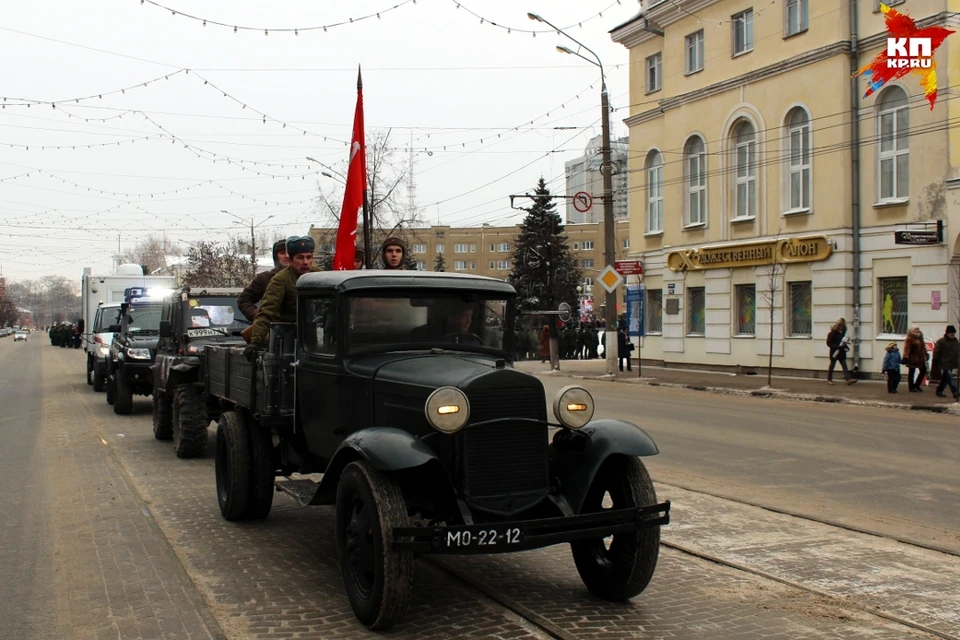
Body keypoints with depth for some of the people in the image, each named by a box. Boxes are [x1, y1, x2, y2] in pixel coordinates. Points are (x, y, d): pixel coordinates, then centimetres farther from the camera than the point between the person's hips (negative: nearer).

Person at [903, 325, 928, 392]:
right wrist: (905, 357, -24)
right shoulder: (910, 338, -12)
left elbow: (923, 347, 22)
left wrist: (925, 354, 23)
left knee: (923, 371, 10)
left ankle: (916, 385, 23)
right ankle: (911, 387, 8)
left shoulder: (920, 337, 13)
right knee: (911, 372, 1)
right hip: (913, 358, -8)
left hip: (920, 358, 8)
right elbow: (906, 348, -19)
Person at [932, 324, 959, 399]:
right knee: (949, 379, -13)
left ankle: (939, 391, 23)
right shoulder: (941, 342, -7)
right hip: (944, 364, -7)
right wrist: (935, 364, -10)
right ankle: (955, 393, -18)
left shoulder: (956, 341, 14)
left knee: (945, 379, 12)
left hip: (952, 364, 7)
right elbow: (936, 353, -8)